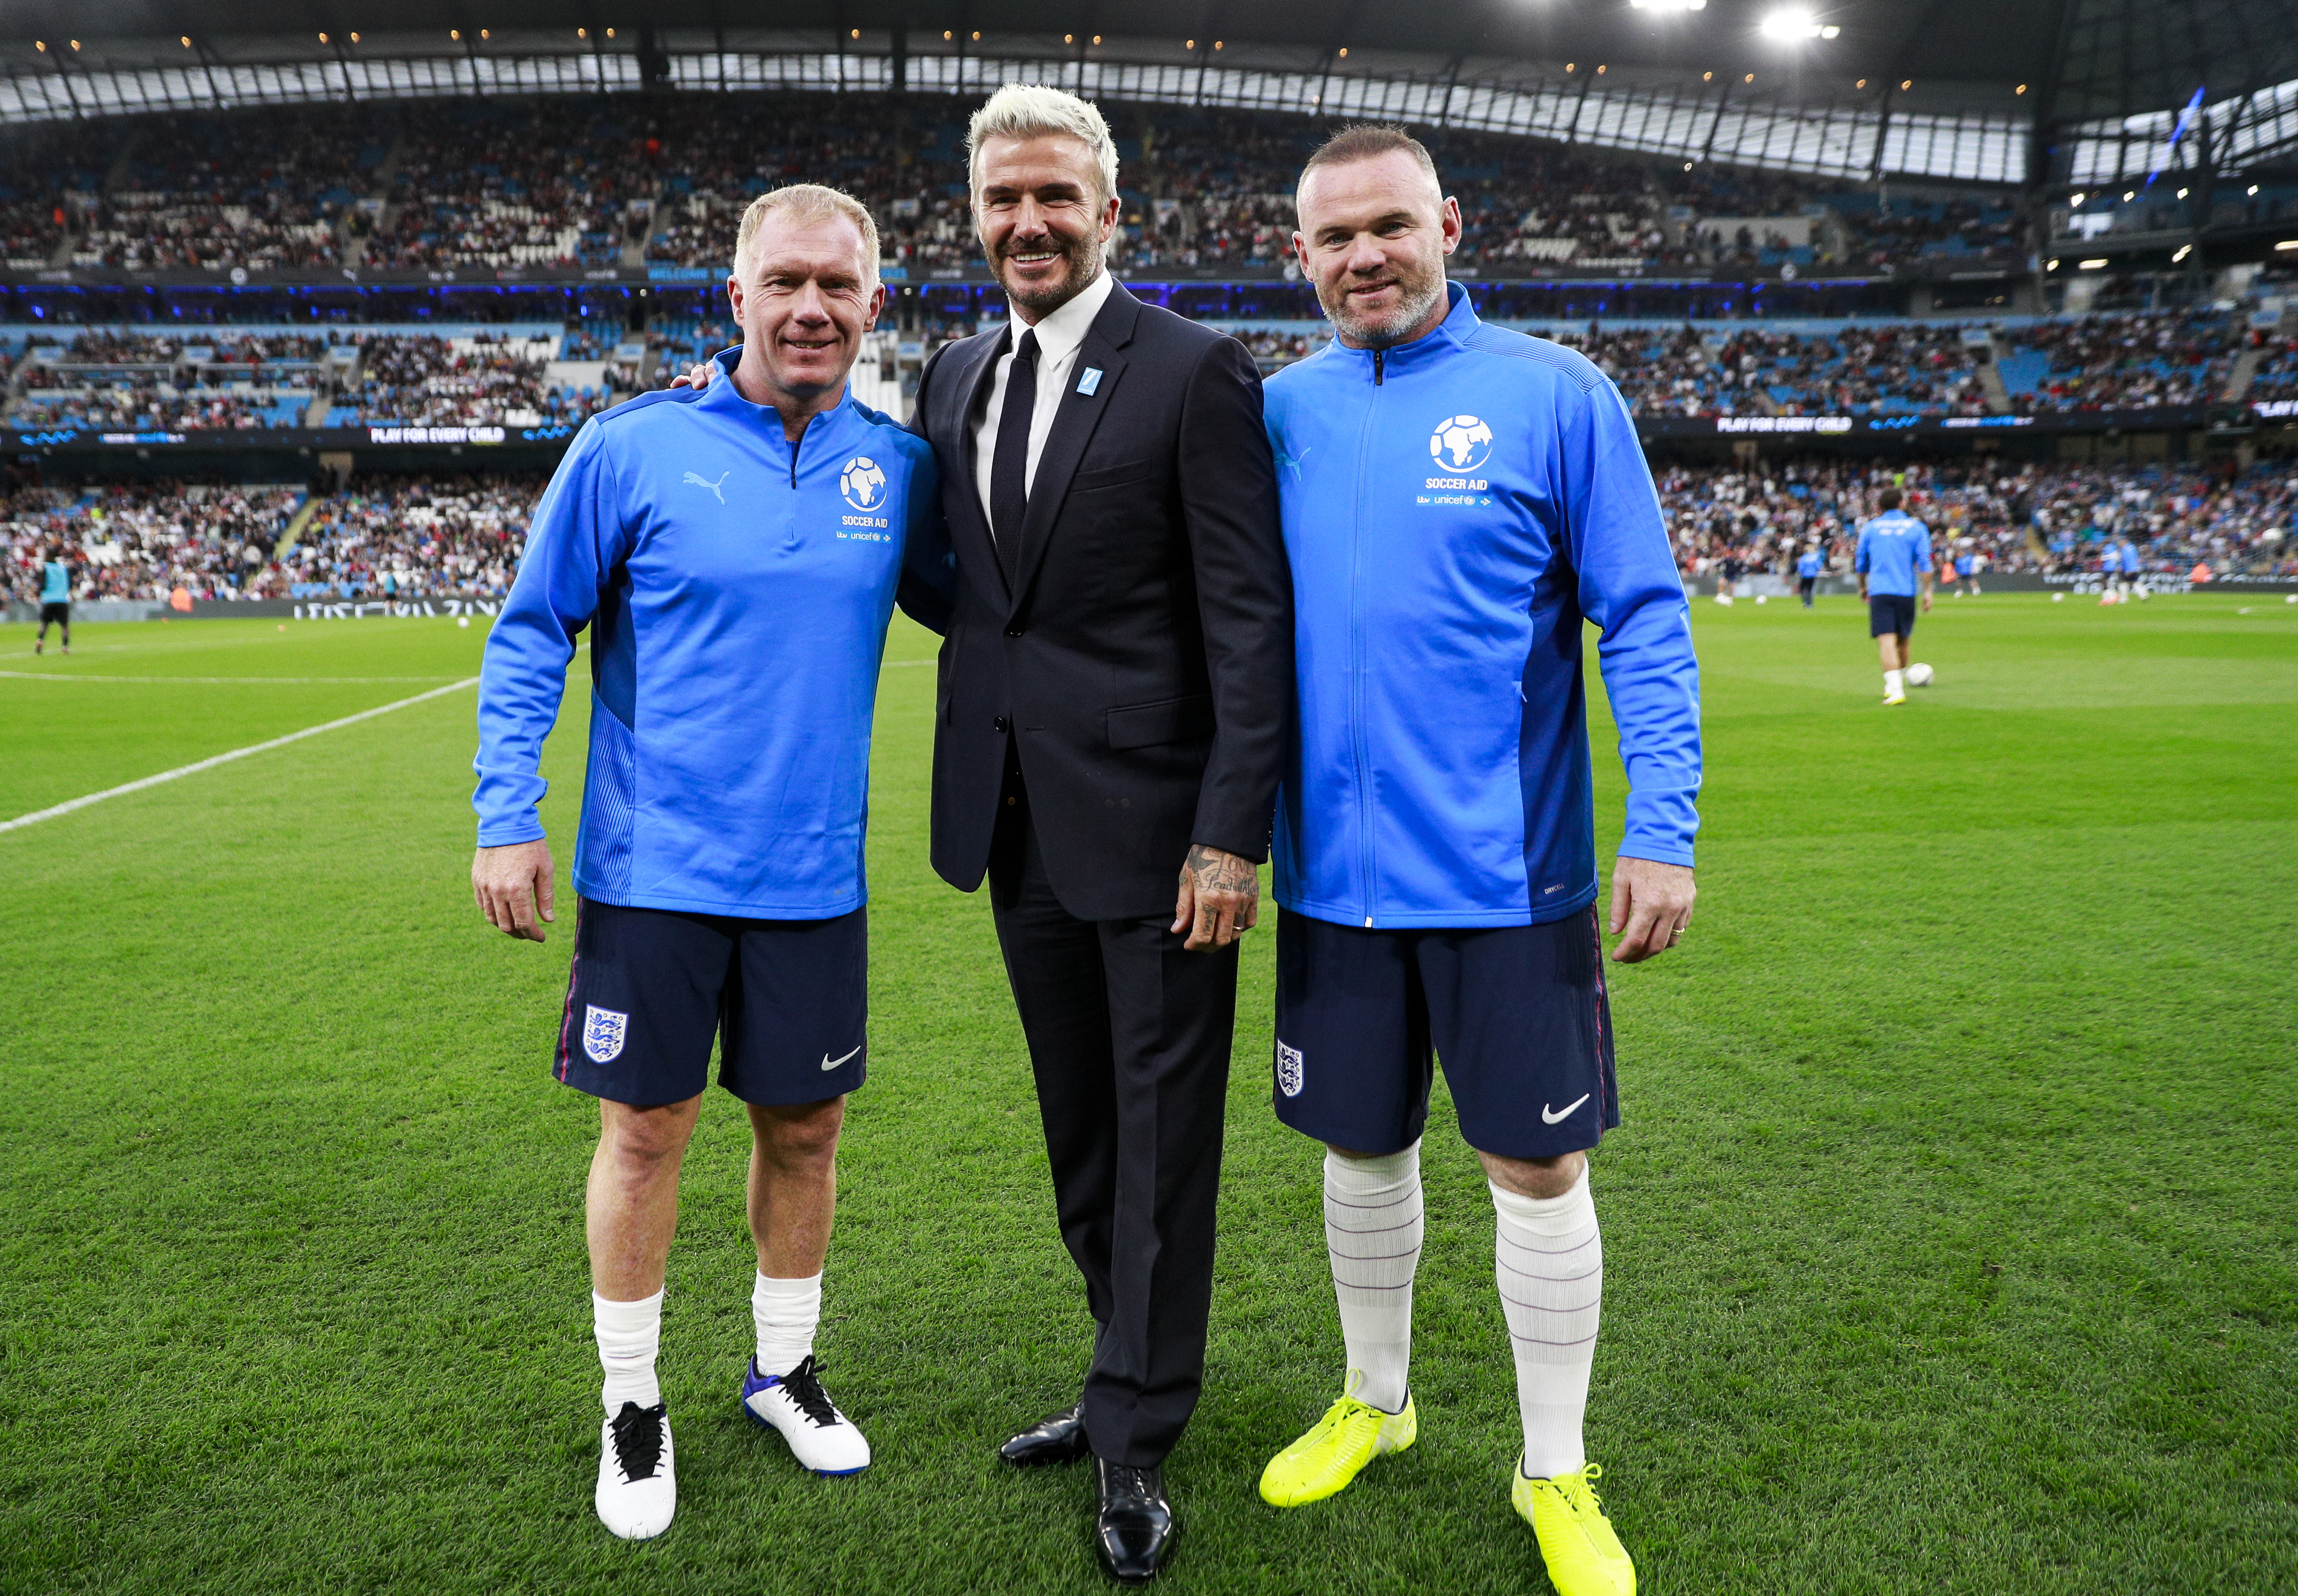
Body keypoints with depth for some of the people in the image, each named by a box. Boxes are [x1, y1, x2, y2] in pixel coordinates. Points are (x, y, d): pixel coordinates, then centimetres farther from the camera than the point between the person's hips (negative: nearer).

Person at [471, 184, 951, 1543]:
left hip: (813, 872, 3)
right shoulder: (634, 449, -7)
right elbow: (531, 637, -2)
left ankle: (786, 1369, 35)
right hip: (654, 867, -2)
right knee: (648, 1128, 7)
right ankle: (633, 1405, 27)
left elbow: (965, 602, 14)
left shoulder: (896, 466, 1)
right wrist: (508, 819, -7)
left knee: (805, 1126, 13)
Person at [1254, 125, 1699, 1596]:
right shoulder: (1280, 412, 5)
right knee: (1362, 1148, 16)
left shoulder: (1554, 395, -5)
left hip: (1508, 870, -3)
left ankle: (1555, 1474, 26)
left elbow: (1646, 622, -6)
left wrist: (1662, 829, -13)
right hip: (1334, 869, 3)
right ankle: (1375, 1402, 39)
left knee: (1538, 1168, 5)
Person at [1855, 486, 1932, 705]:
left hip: (1879, 592, -2)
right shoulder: (1917, 527, 6)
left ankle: (1895, 690, -22)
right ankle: (1898, 684, 33)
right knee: (1902, 641, 18)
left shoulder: (1870, 527, 7)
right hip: (1907, 591, 2)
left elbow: (1861, 563, 14)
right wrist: (1927, 592, 2)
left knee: (1886, 641, -9)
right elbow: (1924, 562, -1)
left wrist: (1862, 587, 28)